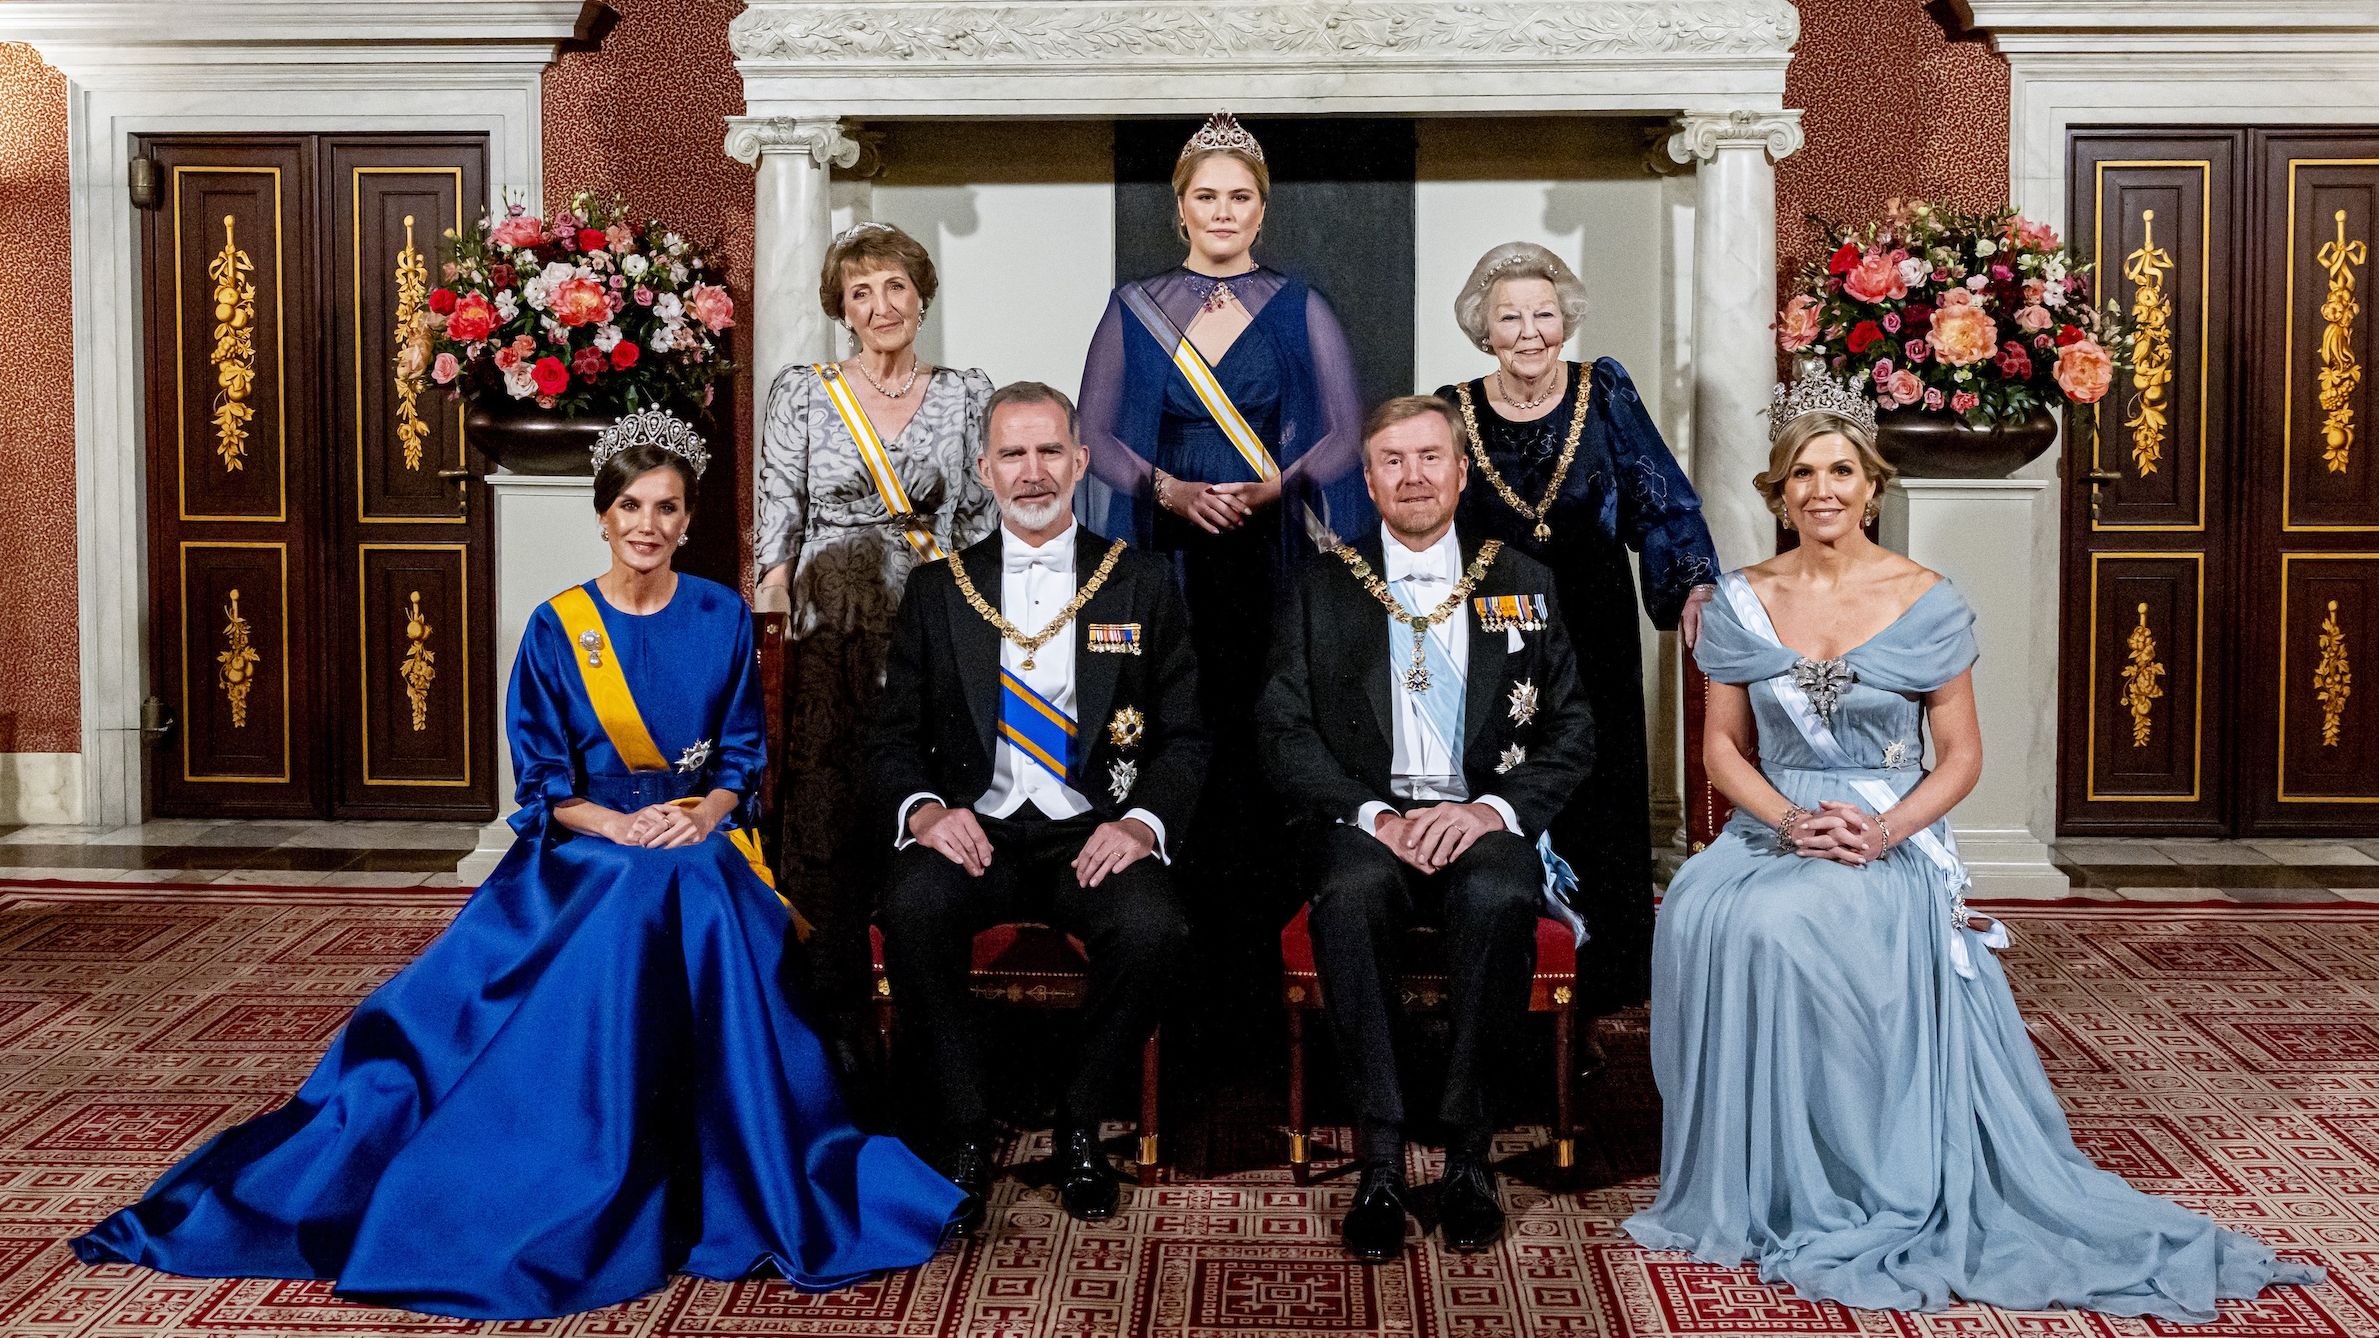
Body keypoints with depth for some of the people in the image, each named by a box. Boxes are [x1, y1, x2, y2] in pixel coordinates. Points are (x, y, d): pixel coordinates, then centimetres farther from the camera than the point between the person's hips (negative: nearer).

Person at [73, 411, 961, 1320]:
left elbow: (742, 753, 10)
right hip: (583, 848, 0)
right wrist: (623, 825, -14)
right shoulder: (556, 629, 3)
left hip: (700, 845, 1)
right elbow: (542, 784, 3)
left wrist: (705, 812, -11)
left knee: (702, 916, -34)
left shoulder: (722, 617, 6)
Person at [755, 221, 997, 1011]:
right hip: (830, 637, -1)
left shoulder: (964, 395, 9)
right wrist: (769, 617, -7)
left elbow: (981, 521, 12)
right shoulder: (801, 393, 5)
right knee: (827, 819, -4)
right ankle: (834, 1018, 9)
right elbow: (777, 519, 3)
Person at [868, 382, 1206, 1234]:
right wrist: (923, 808, -12)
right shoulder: (937, 591, 12)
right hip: (973, 831, 1)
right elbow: (892, 737, 10)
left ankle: (1079, 1124, -5)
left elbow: (1184, 738, 7)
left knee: (1152, 927, -31)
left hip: (1093, 834, 0)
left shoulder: (1141, 586, 10)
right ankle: (965, 1131, -12)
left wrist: (1143, 822, -12)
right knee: (911, 907, -32)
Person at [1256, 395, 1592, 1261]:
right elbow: (1284, 730, 2)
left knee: (1500, 897, -35)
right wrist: (1370, 815, -14)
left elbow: (1571, 729, 8)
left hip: (1481, 820, 0)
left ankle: (1466, 1148, -19)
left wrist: (1497, 808, -11)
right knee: (1350, 893, -35)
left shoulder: (1523, 586, 14)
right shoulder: (1321, 588, 12)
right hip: (1365, 818, 0)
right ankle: (1380, 1157, -26)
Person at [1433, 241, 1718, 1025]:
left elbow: (1660, 500, -3)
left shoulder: (1605, 393, 1)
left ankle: (1580, 1013, 18)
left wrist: (1695, 584, -16)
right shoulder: (1456, 411, 2)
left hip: (1594, 642, 0)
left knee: (1593, 819, 5)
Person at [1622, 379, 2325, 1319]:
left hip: (1891, 843, -2)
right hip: (1771, 830, 3)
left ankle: (1847, 1197, -16)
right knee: (1705, 921, -30)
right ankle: (1744, 1188, -13)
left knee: (1797, 926, -34)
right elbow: (1723, 746, 7)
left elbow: (1961, 755, 2)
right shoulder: (1742, 601, 6)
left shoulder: (1926, 603, 0)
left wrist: (1883, 831, -15)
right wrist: (1790, 819, -12)